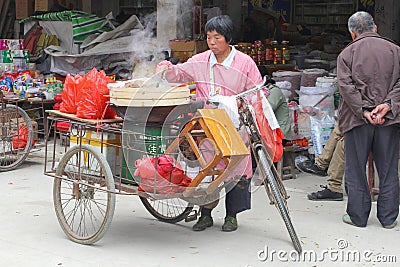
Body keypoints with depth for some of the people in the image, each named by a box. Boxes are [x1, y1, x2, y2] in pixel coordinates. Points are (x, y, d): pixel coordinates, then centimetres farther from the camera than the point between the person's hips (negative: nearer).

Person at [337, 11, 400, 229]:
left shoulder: (347, 53, 1)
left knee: (355, 169, 7)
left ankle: (357, 216, 12)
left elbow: (345, 86, -10)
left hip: (357, 120, -2)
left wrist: (363, 111, -12)